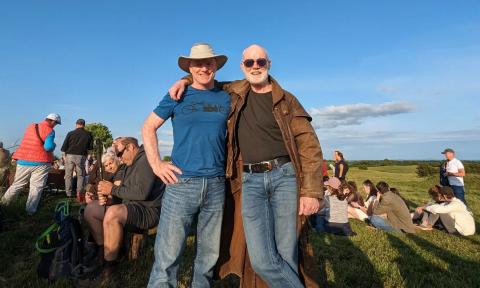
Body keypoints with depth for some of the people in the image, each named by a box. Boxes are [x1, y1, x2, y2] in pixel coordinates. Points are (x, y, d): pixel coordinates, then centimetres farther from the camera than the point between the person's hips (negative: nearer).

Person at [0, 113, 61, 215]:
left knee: (17, 184, 20)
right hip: (40, 162, -5)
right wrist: (54, 145, 0)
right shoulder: (50, 131, -9)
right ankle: (30, 210, 4)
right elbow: (48, 147, -20)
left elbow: (26, 142, 23)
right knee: (36, 187, 4)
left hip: (24, 161, 6)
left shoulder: (31, 126, 11)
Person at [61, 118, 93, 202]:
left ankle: (69, 194, 13)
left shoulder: (71, 133, 1)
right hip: (81, 156, -1)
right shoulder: (88, 134, 0)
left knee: (68, 175, 10)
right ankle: (79, 192, -7)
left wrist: (65, 156, 14)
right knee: (81, 175, 8)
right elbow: (90, 147, 5)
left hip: (70, 155, 1)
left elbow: (64, 146, 2)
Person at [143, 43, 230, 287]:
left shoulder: (226, 98, 10)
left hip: (216, 185, 3)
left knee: (209, 254, 13)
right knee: (168, 255, 1)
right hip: (181, 183, -2)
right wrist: (156, 164, -1)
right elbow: (148, 127, 9)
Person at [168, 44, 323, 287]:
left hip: (284, 176, -1)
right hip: (251, 181, 2)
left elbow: (309, 145, -2)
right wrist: (185, 80, 11)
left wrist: (311, 191, -11)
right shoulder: (236, 92, 14)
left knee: (287, 256, 2)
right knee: (261, 261, -4)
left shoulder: (286, 100, 5)